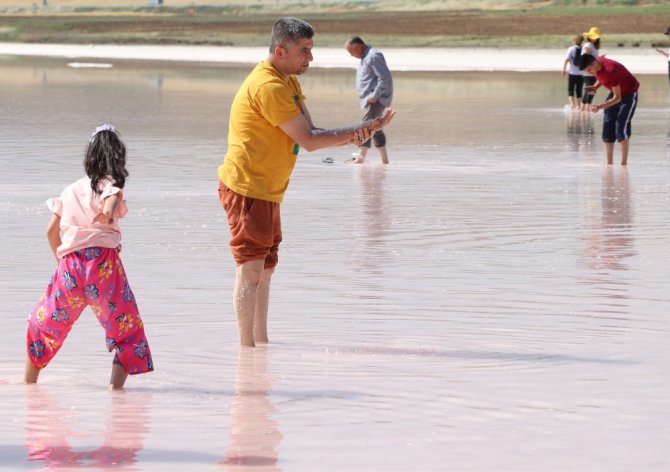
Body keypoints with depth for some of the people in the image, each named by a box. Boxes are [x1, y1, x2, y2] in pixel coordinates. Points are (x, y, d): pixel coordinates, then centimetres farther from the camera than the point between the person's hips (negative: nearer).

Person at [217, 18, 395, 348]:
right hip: (247, 190, -11)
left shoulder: (288, 82, 12)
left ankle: (261, 342, 25)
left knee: (265, 268, 17)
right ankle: (246, 346, -7)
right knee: (250, 269, -9)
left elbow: (310, 132, 4)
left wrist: (354, 135, -14)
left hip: (266, 191, 11)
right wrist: (358, 131, -15)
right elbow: (308, 140, -21)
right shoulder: (268, 87, -22)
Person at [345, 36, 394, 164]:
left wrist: (375, 96, -21)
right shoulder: (365, 57, 18)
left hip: (376, 99, -11)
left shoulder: (374, 56, -15)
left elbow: (385, 78, -21)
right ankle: (384, 160, 19)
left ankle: (360, 158, -19)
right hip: (368, 99, 11)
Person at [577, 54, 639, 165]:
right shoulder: (597, 65, -12)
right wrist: (595, 87, -9)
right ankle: (609, 162, 5)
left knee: (621, 126, -16)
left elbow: (617, 98, -33)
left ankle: (624, 162, -11)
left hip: (629, 93, -8)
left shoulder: (611, 70, -36)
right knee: (607, 126, 1)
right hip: (615, 92, 8)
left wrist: (600, 107, -43)